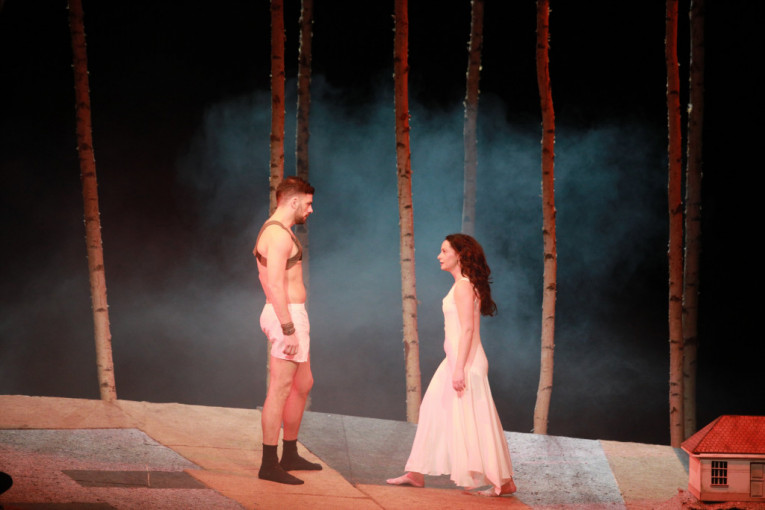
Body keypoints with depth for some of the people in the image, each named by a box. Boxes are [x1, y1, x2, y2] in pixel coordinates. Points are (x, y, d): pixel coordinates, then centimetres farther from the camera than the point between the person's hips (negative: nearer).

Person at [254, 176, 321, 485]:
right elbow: (275, 285, -24)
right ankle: (269, 465, -6)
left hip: (287, 316, 11)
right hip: (288, 317, -11)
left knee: (303, 385, 19)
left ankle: (289, 455, 27)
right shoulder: (280, 235, -16)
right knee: (280, 390, -8)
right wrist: (289, 329, -26)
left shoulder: (274, 232, 17)